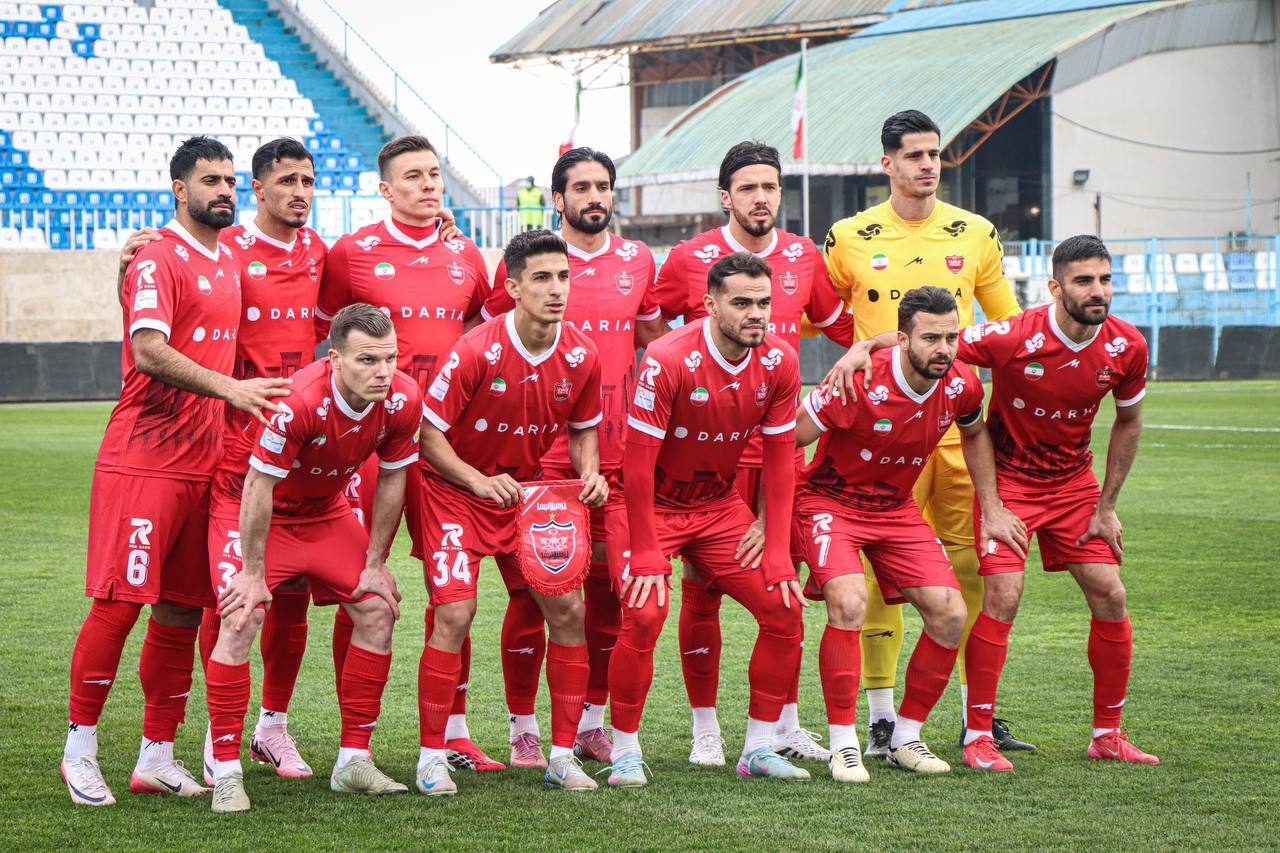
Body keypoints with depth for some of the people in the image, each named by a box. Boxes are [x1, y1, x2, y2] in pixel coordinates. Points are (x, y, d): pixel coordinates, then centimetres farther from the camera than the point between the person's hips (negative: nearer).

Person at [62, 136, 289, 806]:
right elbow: (150, 351, -22)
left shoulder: (227, 262, 17)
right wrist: (229, 388, -30)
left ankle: (157, 757, 15)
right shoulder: (159, 258, -9)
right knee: (120, 601, -7)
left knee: (181, 610, 8)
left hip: (203, 464, 8)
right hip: (142, 461, -8)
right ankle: (80, 749, 3)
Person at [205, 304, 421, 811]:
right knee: (240, 621, -20)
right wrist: (254, 574, -21)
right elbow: (258, 488, -28)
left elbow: (392, 480, -3)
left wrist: (375, 564, 1)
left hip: (326, 512, 6)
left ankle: (353, 763, 10)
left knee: (377, 610, 1)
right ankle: (226, 772, -13)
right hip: (256, 511, -6)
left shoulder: (402, 400, -19)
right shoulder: (300, 402, -37)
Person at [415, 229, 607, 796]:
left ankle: (562, 755, 7)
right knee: (455, 614, -16)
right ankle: (431, 756, -3)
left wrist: (589, 474, -11)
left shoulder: (581, 357, -8)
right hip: (456, 490, -4)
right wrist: (478, 480, -27)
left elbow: (583, 430, 10)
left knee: (568, 609, -4)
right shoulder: (477, 351, -22)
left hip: (529, 491, 5)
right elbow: (429, 432, -14)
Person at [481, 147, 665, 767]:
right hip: (541, 453, -4)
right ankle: (523, 727, 4)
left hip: (617, 452, 4)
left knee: (610, 586, 6)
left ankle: (592, 719, 18)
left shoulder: (637, 261, 11)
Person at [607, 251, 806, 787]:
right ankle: (625, 752, -8)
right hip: (653, 505, -5)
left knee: (784, 608, -5)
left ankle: (758, 749, 9)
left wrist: (778, 553, -6)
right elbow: (638, 461, -20)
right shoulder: (668, 360, -25)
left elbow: (779, 459, -2)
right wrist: (647, 554, -21)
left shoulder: (778, 362, -10)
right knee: (644, 614, -24)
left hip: (720, 505, 5)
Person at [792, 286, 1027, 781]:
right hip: (829, 502, -6)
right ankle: (843, 746, -17)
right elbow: (782, 442, -17)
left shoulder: (960, 386, -11)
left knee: (950, 615, -6)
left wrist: (991, 509, 12)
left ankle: (906, 739, 11)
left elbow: (975, 434, 15)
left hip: (896, 509, 6)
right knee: (849, 602, -29)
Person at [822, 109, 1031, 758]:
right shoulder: (850, 240, 3)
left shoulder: (974, 234, 9)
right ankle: (880, 718, 3)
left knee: (974, 564, 3)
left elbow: (1010, 326, 15)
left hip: (959, 421, 2)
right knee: (882, 566, -4)